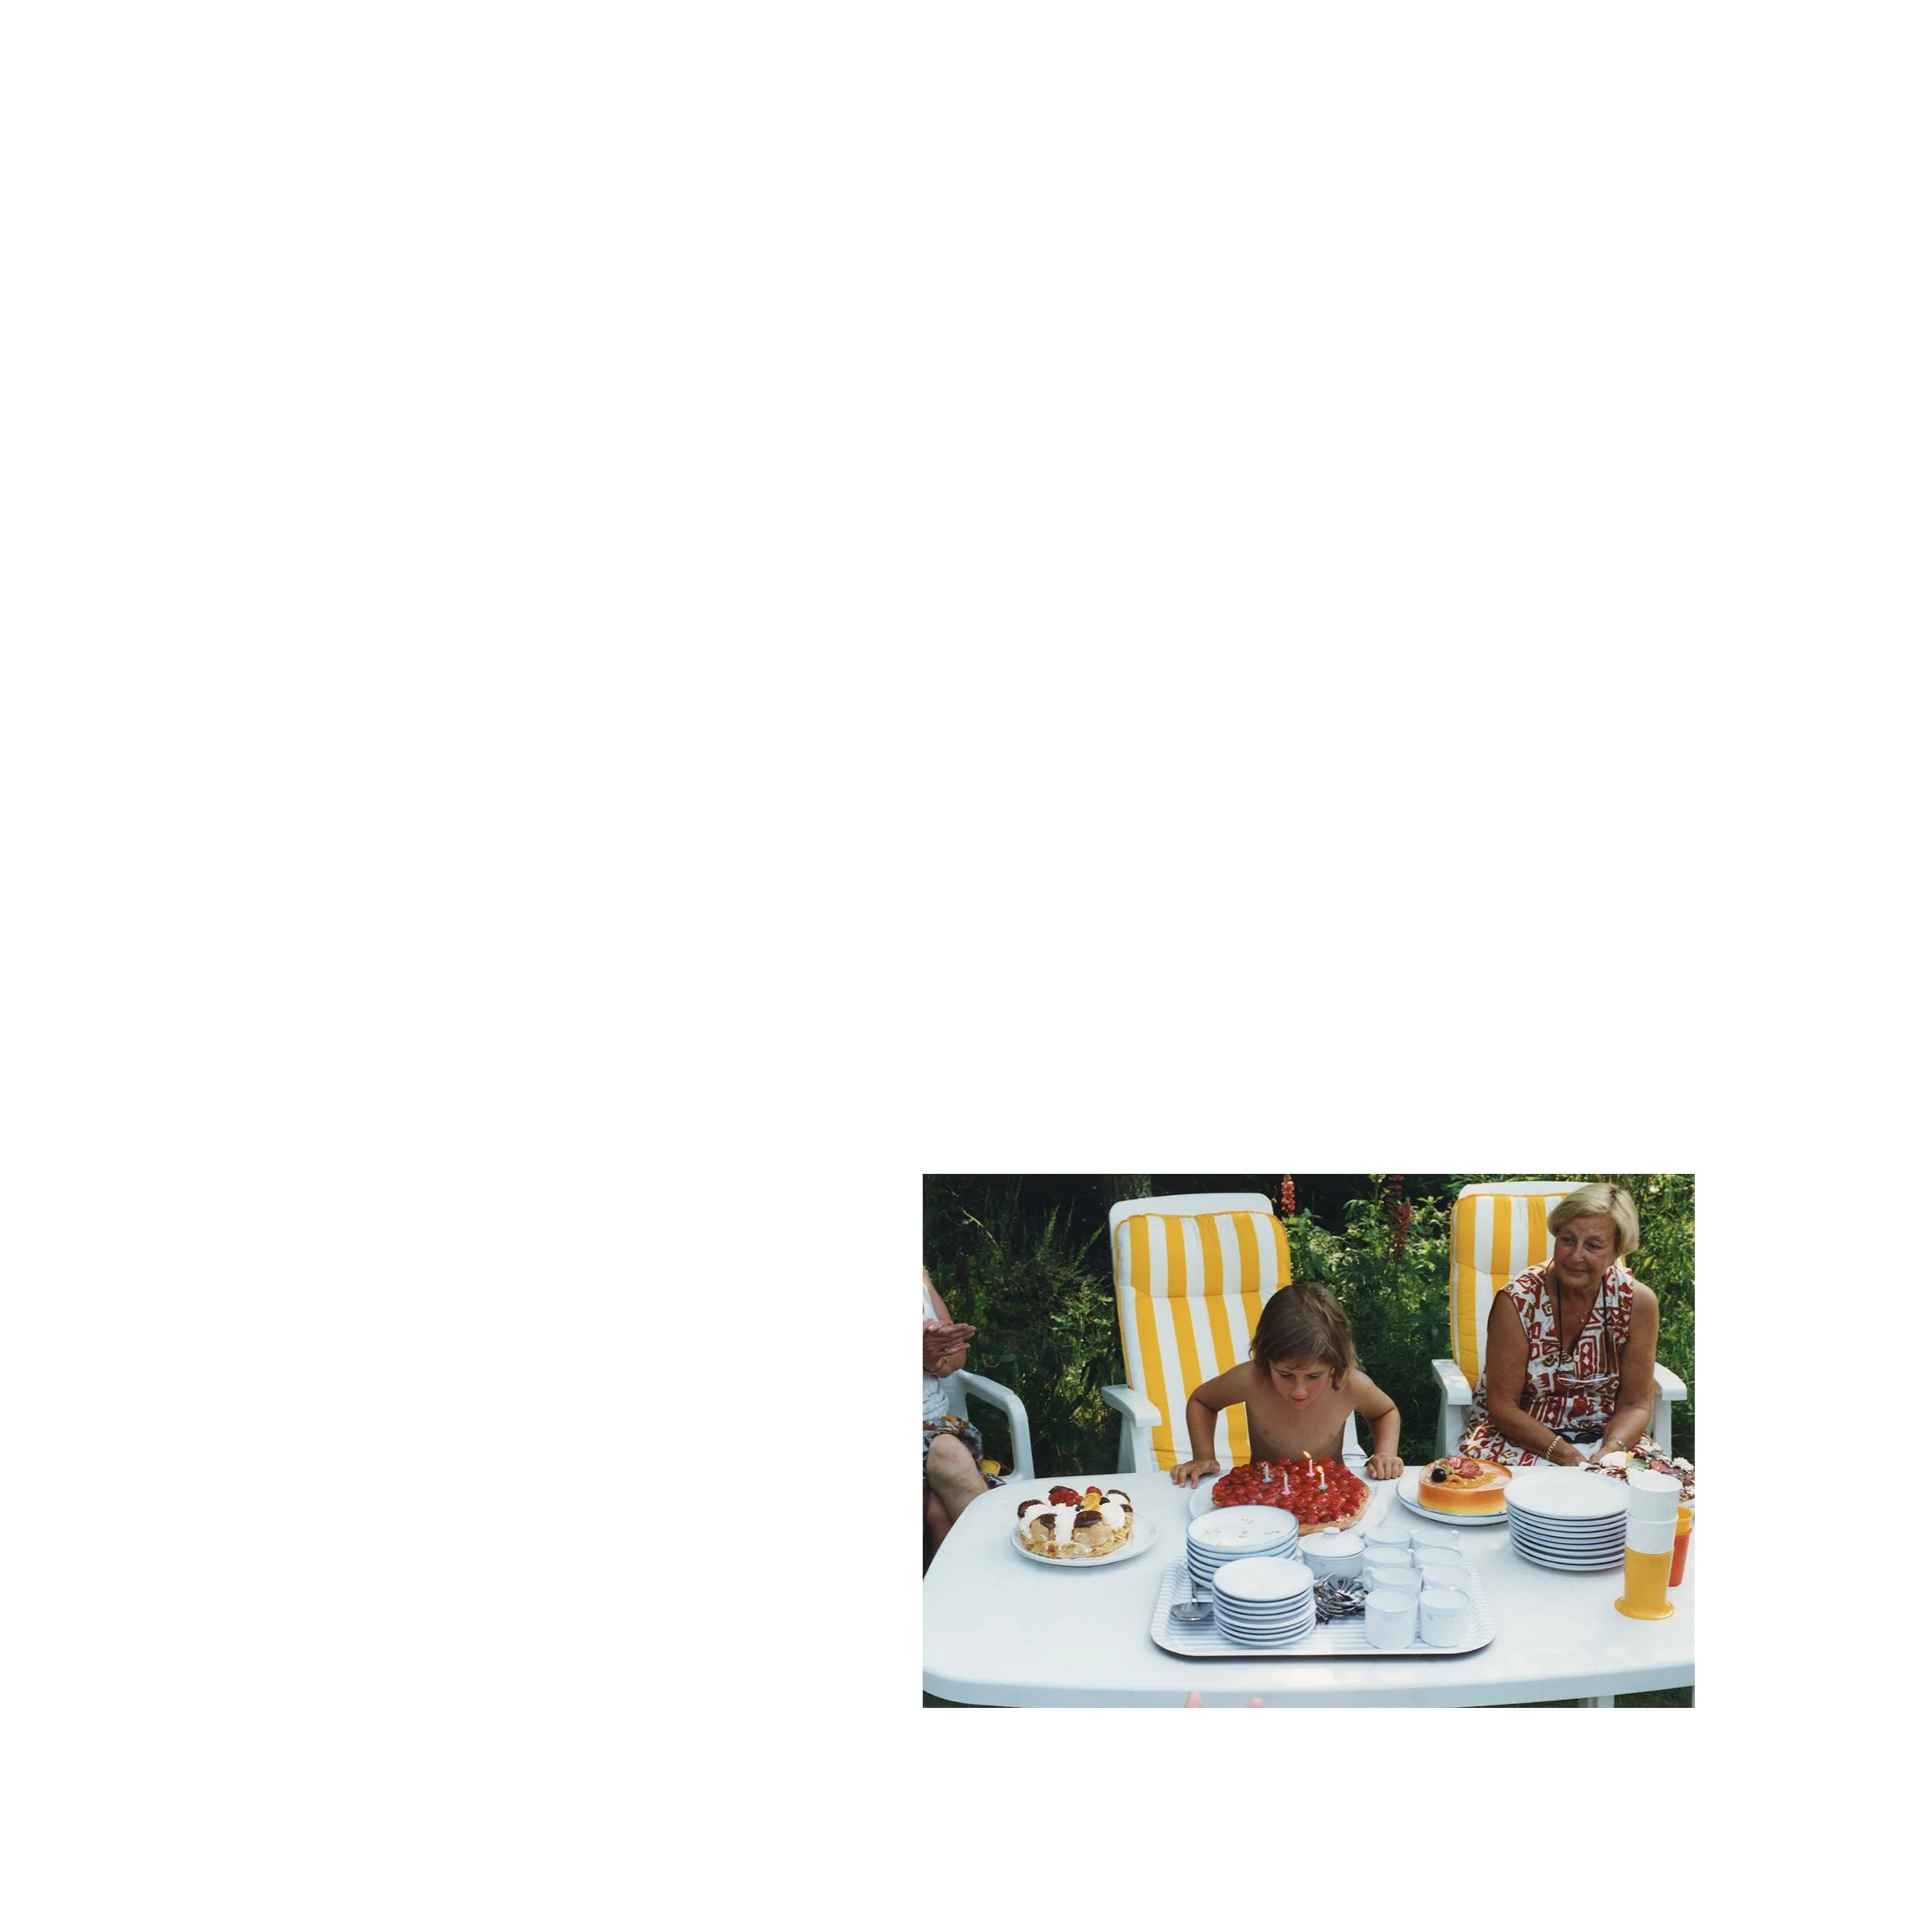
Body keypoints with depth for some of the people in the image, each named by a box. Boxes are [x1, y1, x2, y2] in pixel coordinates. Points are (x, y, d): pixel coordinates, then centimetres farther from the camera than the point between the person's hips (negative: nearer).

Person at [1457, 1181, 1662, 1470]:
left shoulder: (1637, 1302, -8)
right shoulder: (1518, 1301, -15)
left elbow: (1635, 1404, -2)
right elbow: (1503, 1406, -12)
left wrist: (1606, 1456, -21)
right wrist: (1566, 1456, -24)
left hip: (1604, 1438, 3)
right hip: (1519, 1437, -3)